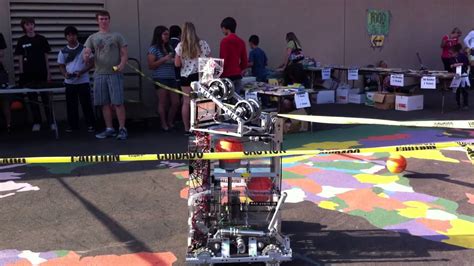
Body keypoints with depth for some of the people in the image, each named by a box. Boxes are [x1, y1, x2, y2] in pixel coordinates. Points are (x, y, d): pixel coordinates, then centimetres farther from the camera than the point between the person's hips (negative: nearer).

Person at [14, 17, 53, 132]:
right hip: (28, 75, 1)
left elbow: (46, 57, 5)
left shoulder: (41, 39, 3)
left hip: (42, 74, -1)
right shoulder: (21, 41, 4)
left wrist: (48, 73, 0)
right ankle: (37, 122, 13)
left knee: (46, 98, 0)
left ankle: (51, 122, 3)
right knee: (32, 99, 5)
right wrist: (22, 74, -2)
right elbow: (20, 59, 4)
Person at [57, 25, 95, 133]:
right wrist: (65, 73, -11)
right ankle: (72, 125, 15)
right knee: (71, 104, 6)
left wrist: (81, 72, -17)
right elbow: (61, 66, 10)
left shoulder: (84, 49, -1)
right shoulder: (63, 51, 7)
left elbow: (91, 63, -3)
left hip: (83, 81, -3)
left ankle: (90, 125, 6)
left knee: (86, 104, -1)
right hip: (69, 82, 3)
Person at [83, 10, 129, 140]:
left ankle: (122, 129, 0)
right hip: (99, 74, 3)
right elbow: (86, 55, 5)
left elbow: (124, 53, 2)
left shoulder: (117, 36, 5)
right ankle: (109, 129, 15)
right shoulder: (92, 38, 11)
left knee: (117, 103, -6)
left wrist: (122, 65, -18)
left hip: (115, 74, -3)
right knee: (105, 103, 7)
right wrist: (86, 56, -20)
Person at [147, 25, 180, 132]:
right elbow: (151, 65, -10)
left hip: (172, 78, 6)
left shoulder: (170, 47, 15)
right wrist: (164, 59, -16)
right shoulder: (153, 49, -3)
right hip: (160, 79, -6)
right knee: (163, 103, -2)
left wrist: (174, 60, 6)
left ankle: (170, 122, 22)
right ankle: (164, 124, 10)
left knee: (176, 102, 4)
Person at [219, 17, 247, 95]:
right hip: (238, 75, 7)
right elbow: (244, 61, 11)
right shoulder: (241, 42, 9)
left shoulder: (225, 41, -11)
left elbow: (223, 60, -12)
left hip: (227, 76, -7)